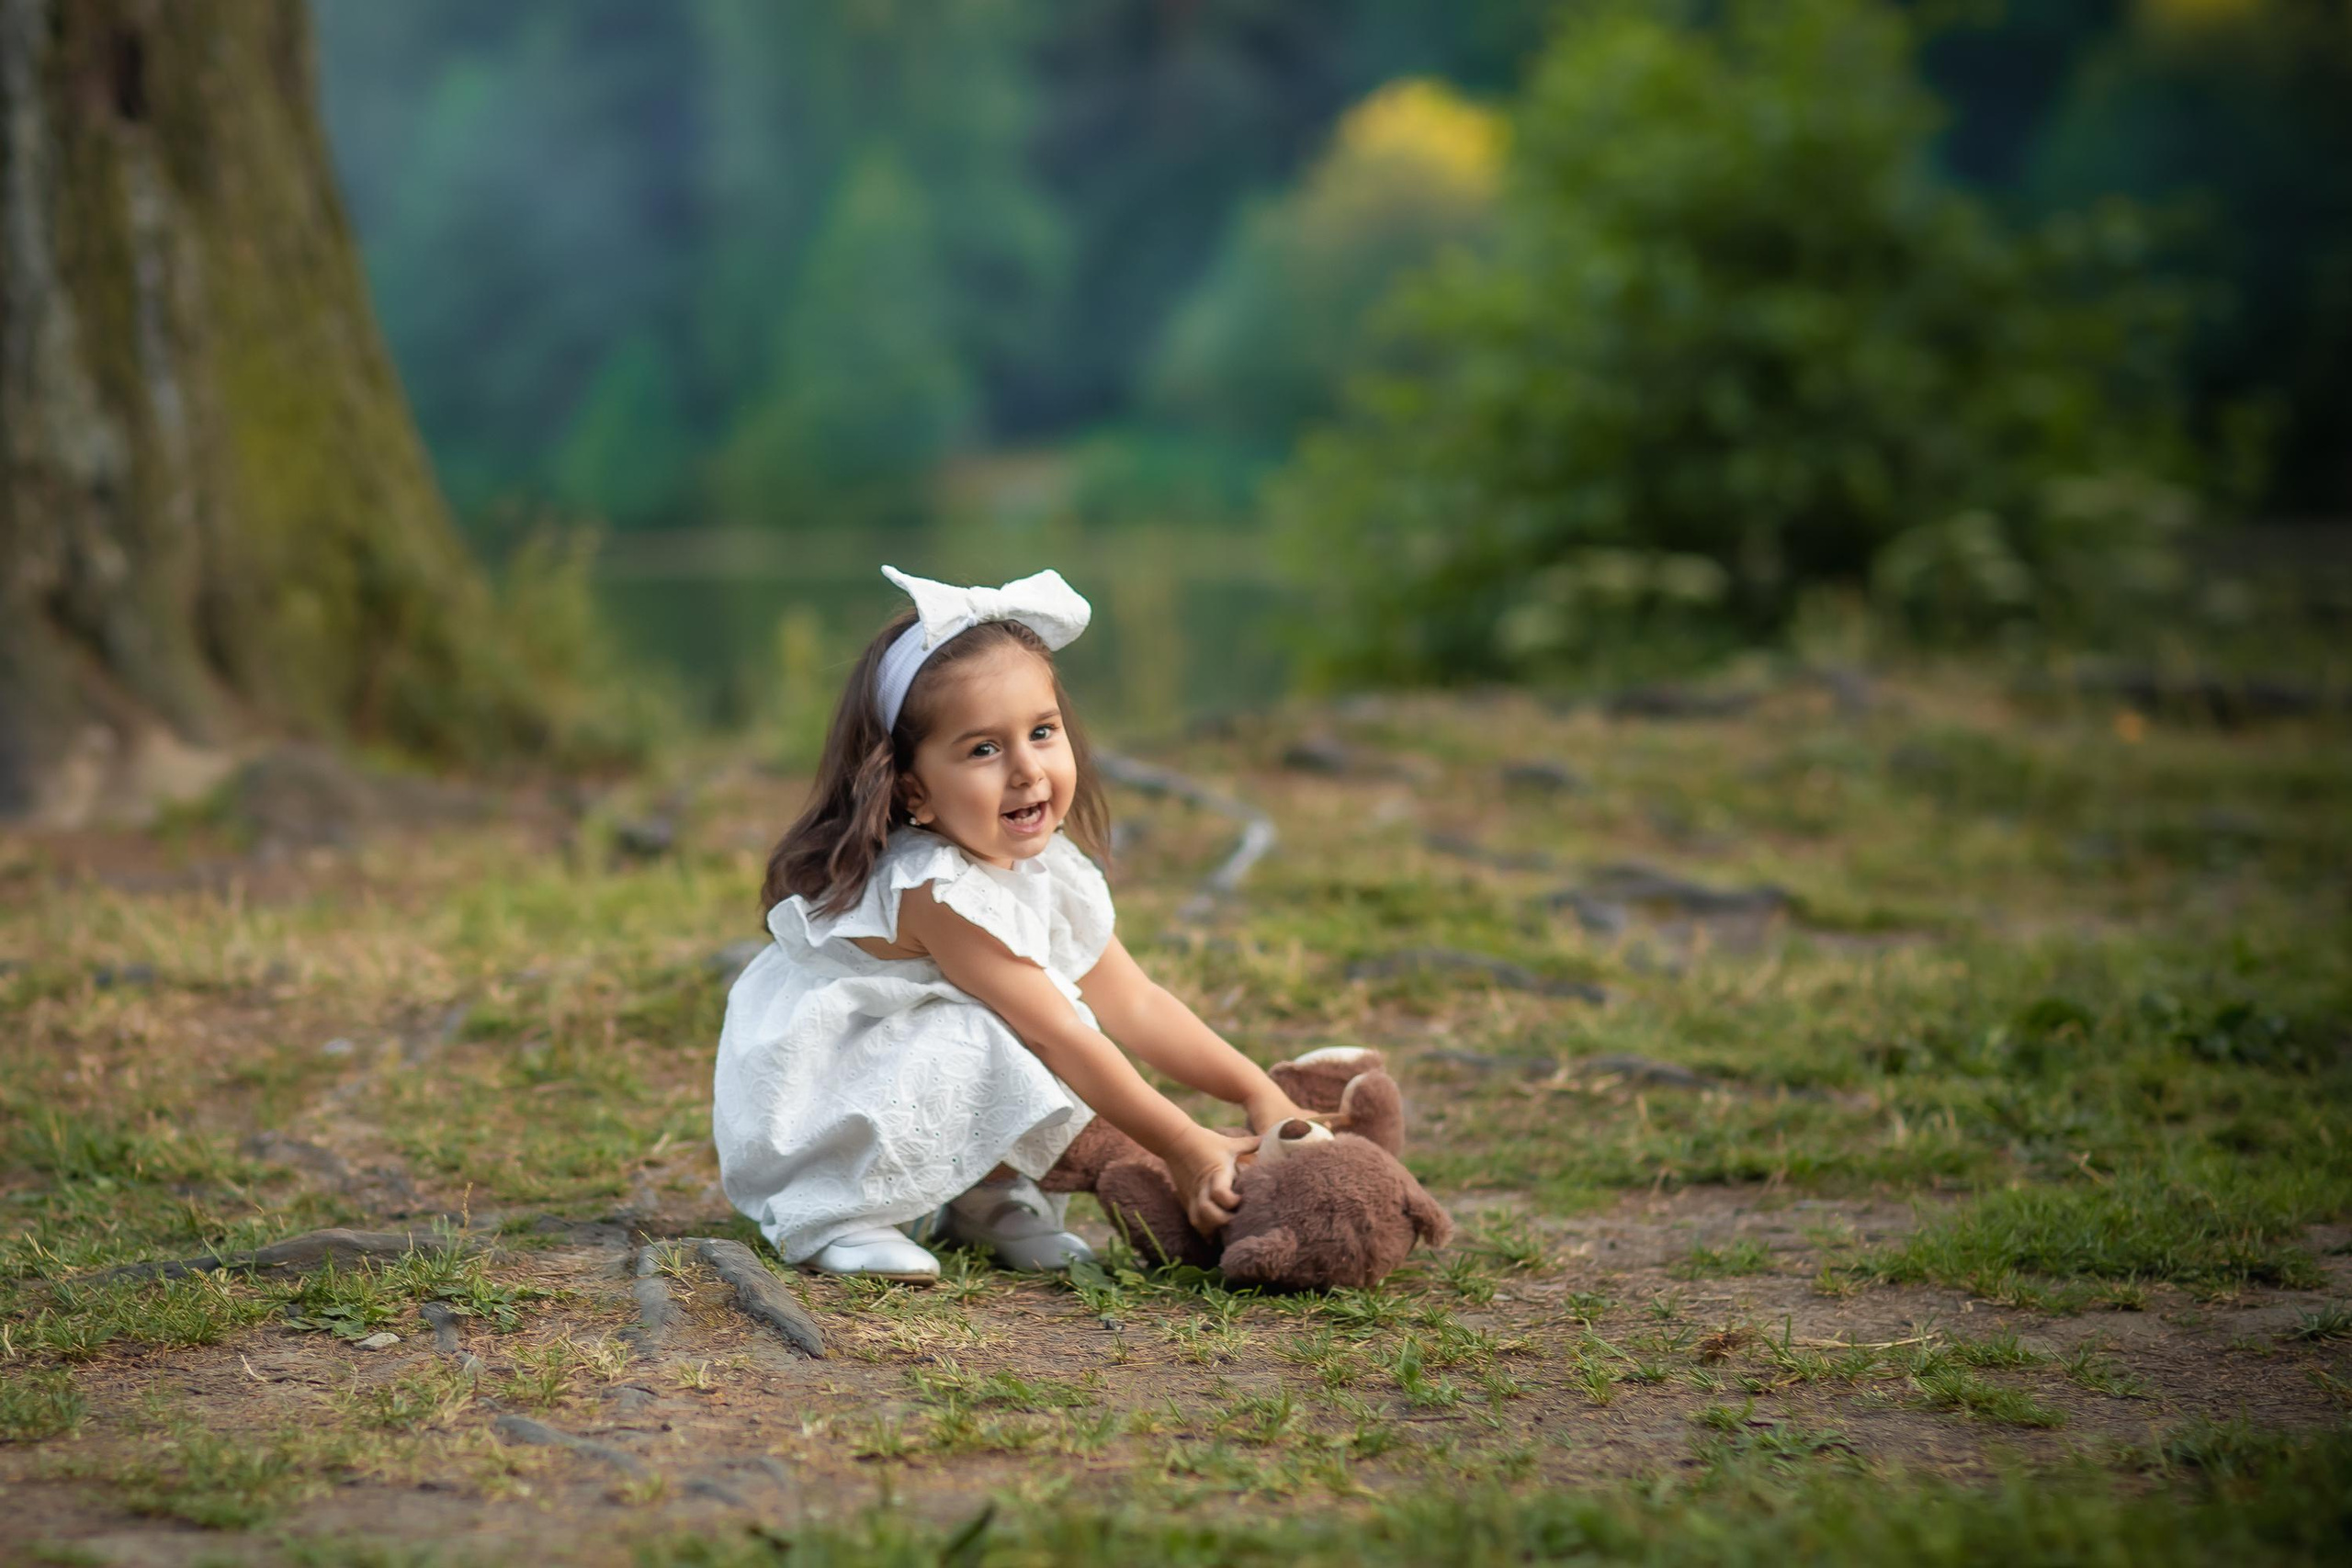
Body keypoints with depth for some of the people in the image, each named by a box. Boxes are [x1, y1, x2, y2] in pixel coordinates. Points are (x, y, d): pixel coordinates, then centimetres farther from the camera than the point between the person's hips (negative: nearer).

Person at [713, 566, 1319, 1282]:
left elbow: (1134, 1006, 3)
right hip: (797, 1118, -8)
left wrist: (1259, 1092, -3)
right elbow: (1058, 1038, -27)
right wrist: (1183, 1149, -23)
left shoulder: (1048, 869, -3)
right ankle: (831, 1214, -16)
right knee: (984, 1045, -29)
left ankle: (987, 1194, 6)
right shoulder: (935, 893, -29)